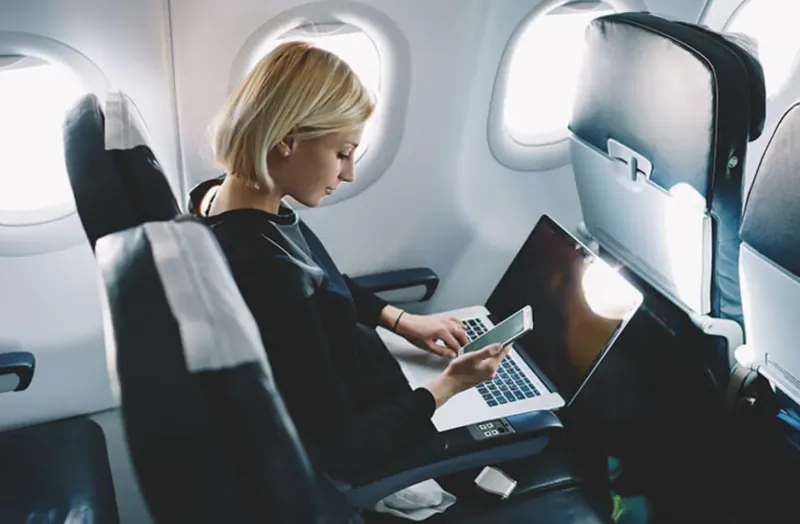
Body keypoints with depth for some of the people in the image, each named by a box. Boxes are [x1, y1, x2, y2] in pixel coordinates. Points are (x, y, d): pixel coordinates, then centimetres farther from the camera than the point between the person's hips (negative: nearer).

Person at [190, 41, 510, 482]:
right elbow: (341, 450, -31)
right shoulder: (268, 279, -41)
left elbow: (320, 282, 9)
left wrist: (400, 320, 1)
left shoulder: (220, 198, -12)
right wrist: (447, 386, -20)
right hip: (332, 461, -8)